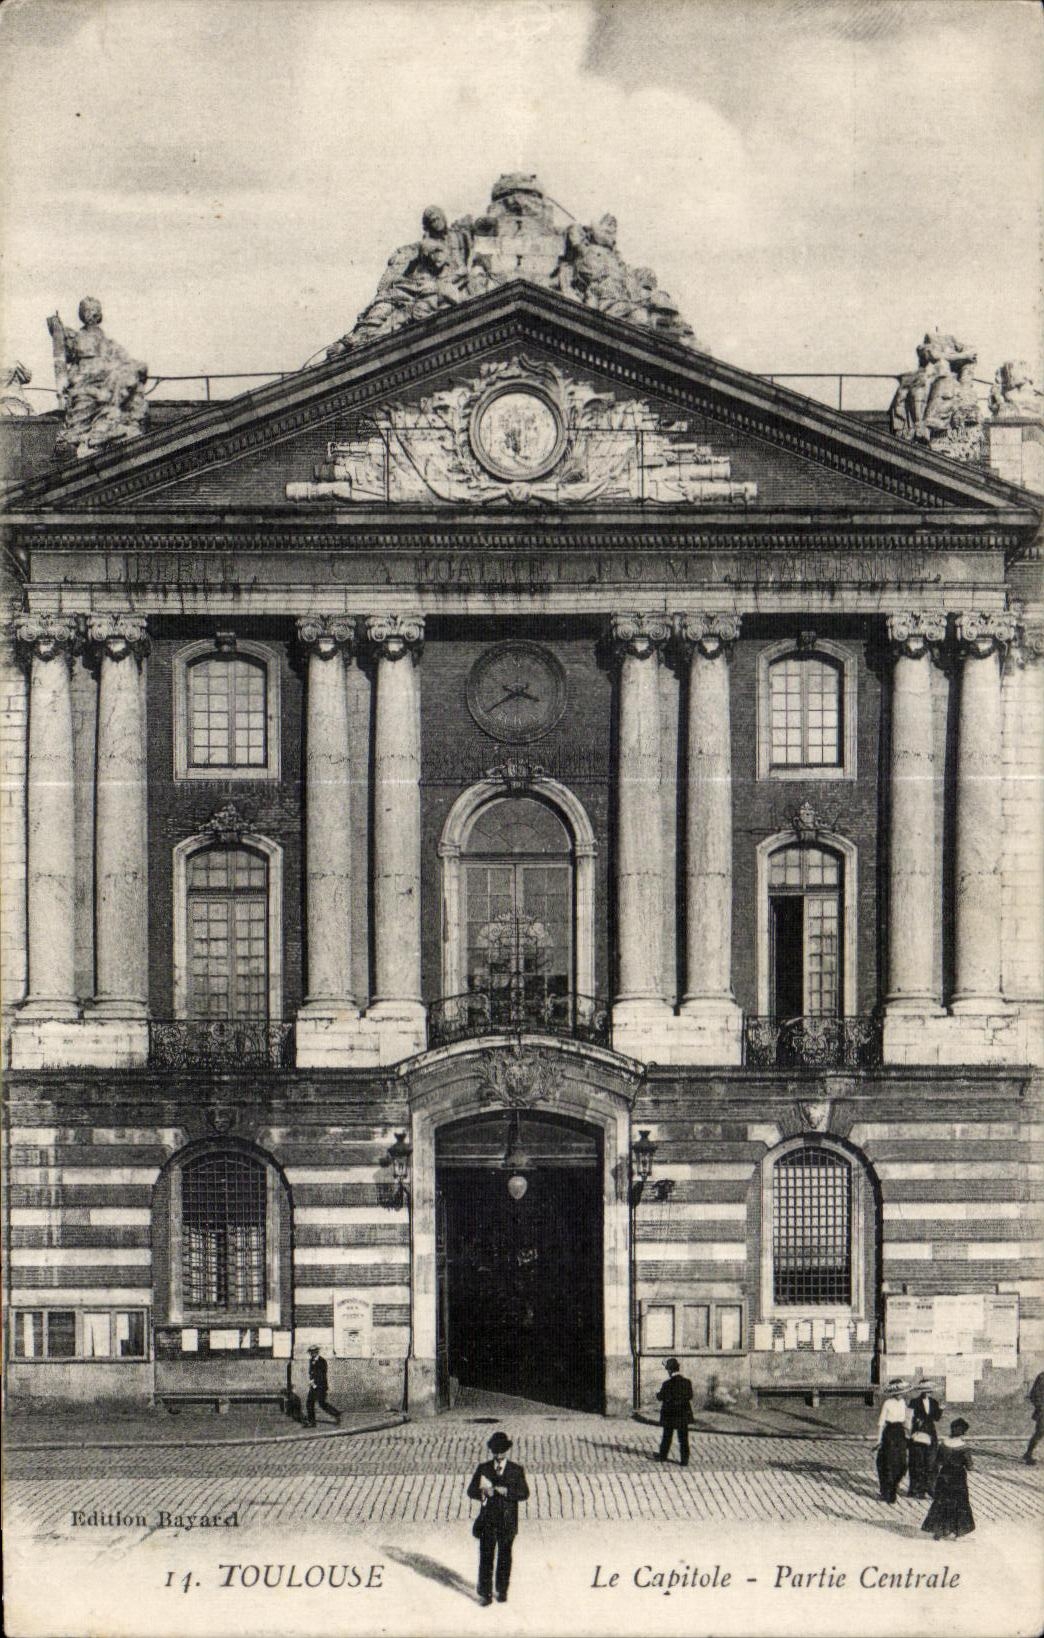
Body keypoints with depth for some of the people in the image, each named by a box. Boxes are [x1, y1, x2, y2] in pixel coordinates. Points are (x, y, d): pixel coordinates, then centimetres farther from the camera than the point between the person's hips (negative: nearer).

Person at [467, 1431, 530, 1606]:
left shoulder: (517, 1471, 1)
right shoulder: (483, 1468, 4)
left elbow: (524, 1494, -9)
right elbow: (471, 1491, 1)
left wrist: (506, 1491, -23)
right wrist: (483, 1493, -20)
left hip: (507, 1522, 0)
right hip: (487, 1520, 0)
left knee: (504, 1557, 10)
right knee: (486, 1557, -3)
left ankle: (502, 1591, 24)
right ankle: (485, 1593, 3)